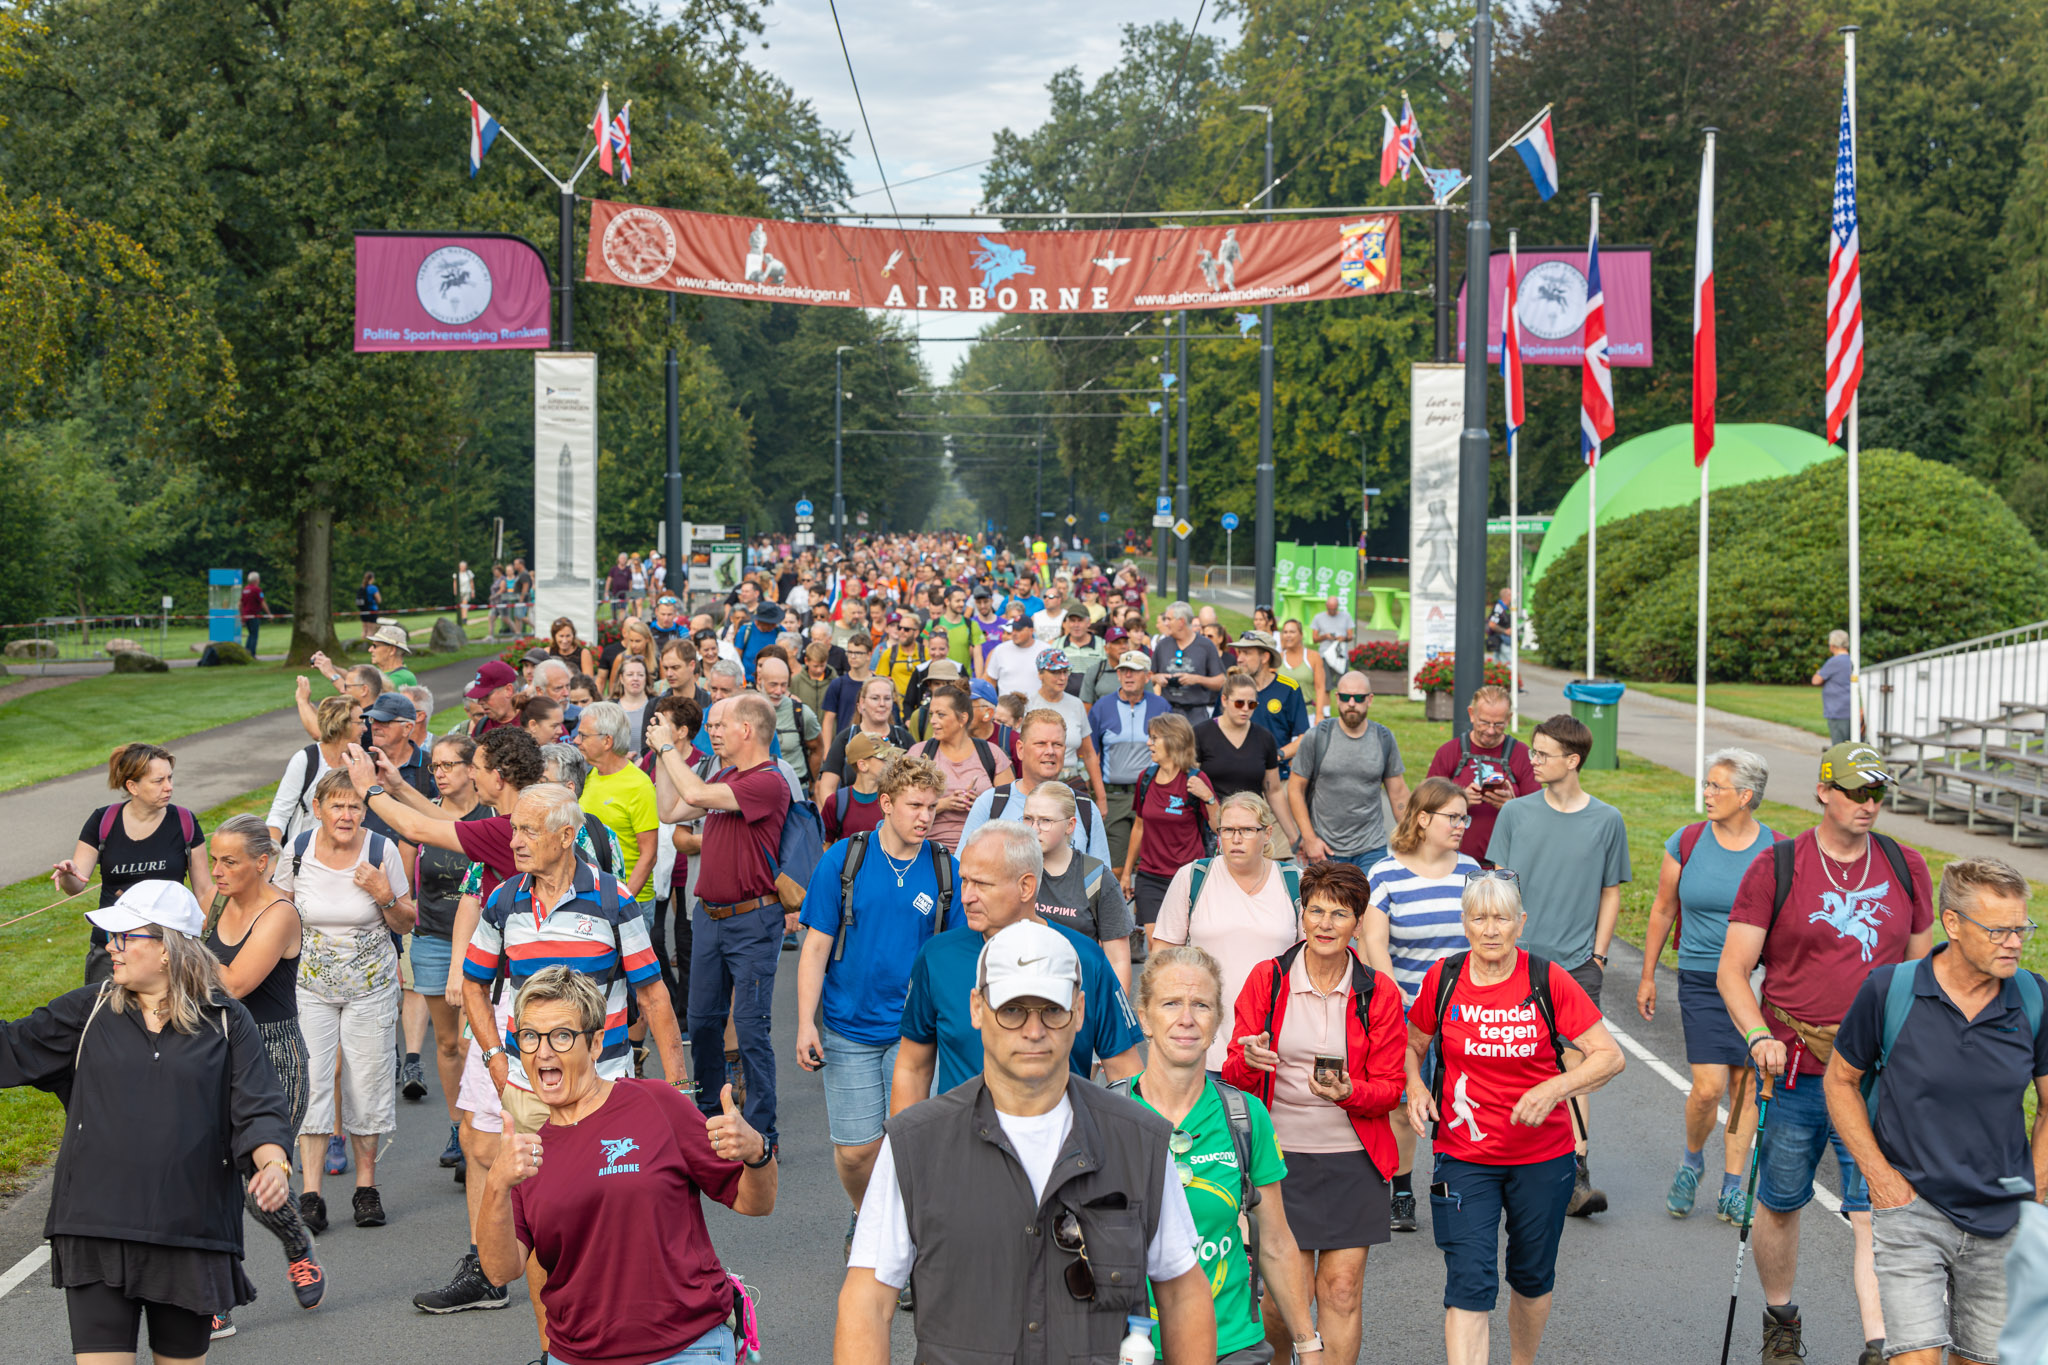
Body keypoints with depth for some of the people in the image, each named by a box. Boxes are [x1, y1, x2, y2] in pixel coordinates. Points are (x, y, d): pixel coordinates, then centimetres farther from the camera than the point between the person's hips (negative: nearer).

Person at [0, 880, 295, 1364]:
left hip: (191, 1233, -1)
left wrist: (273, 1163, -22)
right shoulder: (89, 1011, 8)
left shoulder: (227, 1023, 2)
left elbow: (258, 1108, -4)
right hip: (97, 1231, 1)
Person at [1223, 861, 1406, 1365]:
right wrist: (1249, 1062, -22)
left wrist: (1348, 1092, -18)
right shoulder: (1268, 979, -1)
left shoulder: (1378, 994, 0)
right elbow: (1234, 1074, 2)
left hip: (1352, 1158, 1)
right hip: (1282, 1153, -1)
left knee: (1342, 1289, 0)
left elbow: (1389, 1087, 2)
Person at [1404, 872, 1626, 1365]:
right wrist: (1415, 1087, -8)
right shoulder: (1444, 978, -5)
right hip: (1463, 1156, 0)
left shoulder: (1548, 981, -10)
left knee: (1532, 1276, 16)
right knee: (1469, 1282, -10)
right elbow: (1412, 1045, 12)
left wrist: (1554, 1088, -24)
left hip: (1543, 1157, 0)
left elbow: (1609, 1056, -10)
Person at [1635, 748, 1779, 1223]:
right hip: (1702, 981, 0)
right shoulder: (1687, 843, -1)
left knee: (1744, 1084, 5)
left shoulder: (1776, 851, -4)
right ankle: (1692, 1159, 20)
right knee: (1708, 1087, -9)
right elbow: (1662, 911, 9)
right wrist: (1648, 976, 12)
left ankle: (1731, 1188, 18)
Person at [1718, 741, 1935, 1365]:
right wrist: (1759, 1037, -21)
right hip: (1795, 1073, -1)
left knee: (1875, 1213, -8)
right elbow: (1732, 970, -5)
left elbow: (1921, 966, 16)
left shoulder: (1905, 868, 5)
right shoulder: (1776, 868, -4)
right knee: (1780, 1205, 13)